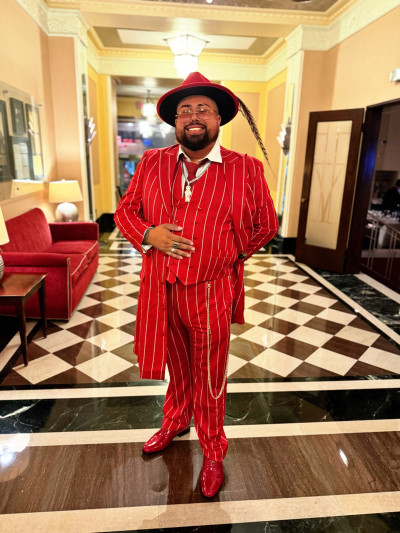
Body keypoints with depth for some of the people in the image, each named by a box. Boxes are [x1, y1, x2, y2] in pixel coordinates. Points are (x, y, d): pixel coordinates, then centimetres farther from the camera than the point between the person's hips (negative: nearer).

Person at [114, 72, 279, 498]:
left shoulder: (246, 170, -5)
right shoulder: (151, 163, 2)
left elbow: (266, 225, 5)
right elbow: (125, 209, 8)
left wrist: (229, 255, 5)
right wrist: (149, 235, -12)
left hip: (211, 293, -2)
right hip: (161, 291, 3)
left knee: (210, 378, 14)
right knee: (177, 365, 24)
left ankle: (213, 452, 39)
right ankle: (176, 422, 52)